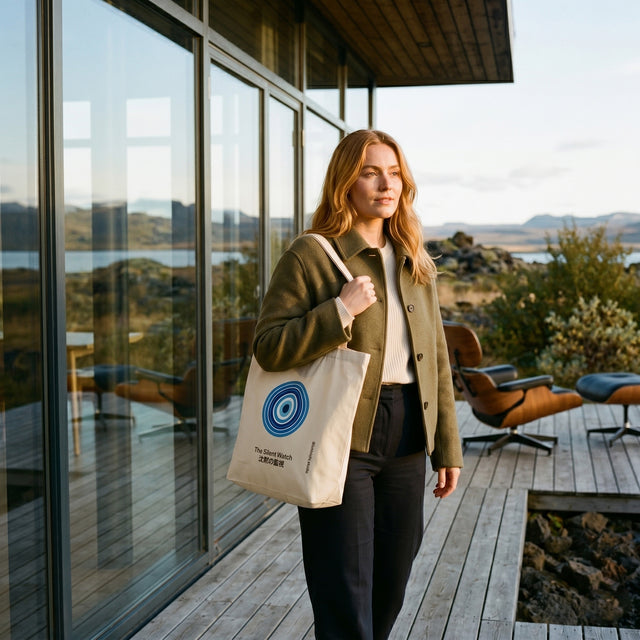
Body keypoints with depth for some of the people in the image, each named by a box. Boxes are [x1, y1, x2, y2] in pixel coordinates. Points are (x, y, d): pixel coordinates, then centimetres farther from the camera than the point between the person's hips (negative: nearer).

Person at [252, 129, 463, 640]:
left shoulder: (415, 265, 11)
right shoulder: (311, 255, -7)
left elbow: (437, 360, 14)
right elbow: (266, 347, -12)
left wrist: (448, 445, 12)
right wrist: (340, 312, -22)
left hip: (406, 443, 6)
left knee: (389, 595, 17)